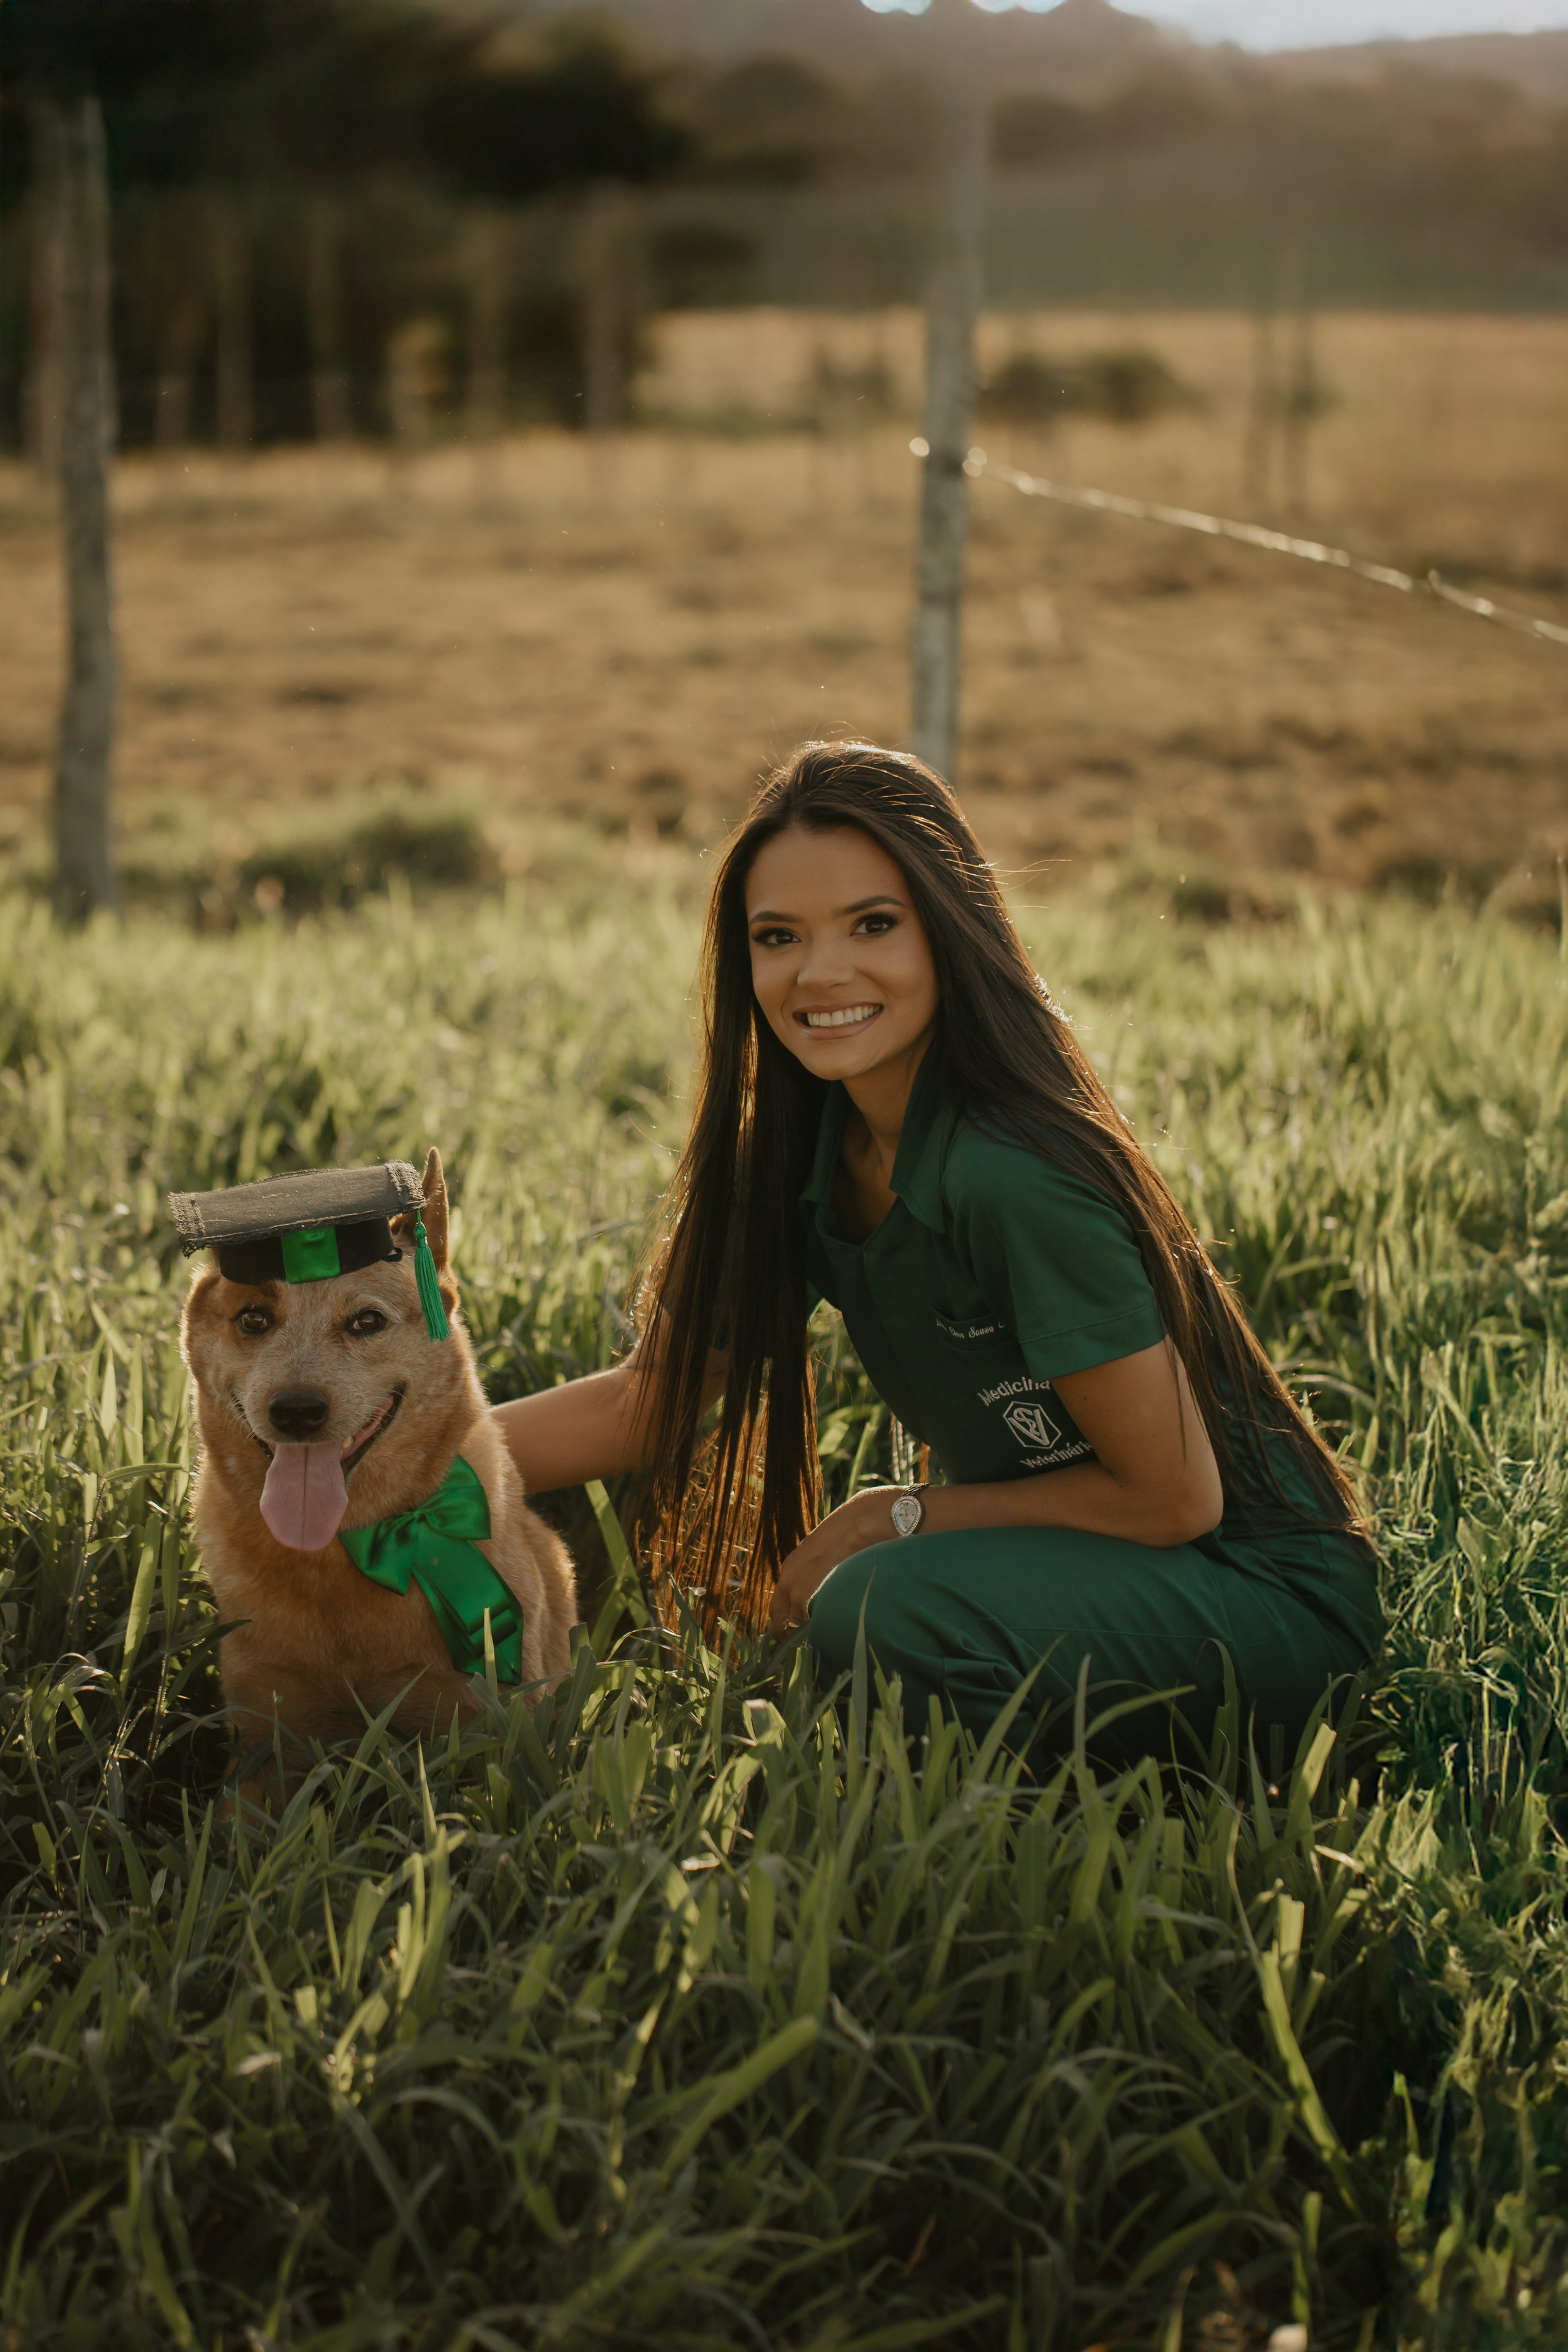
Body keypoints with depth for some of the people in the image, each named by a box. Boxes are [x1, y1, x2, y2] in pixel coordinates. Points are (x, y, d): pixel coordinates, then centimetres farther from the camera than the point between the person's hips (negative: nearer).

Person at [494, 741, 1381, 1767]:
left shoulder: (1017, 1179, -27)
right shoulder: (807, 1157, -2)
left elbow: (1173, 1497, -19)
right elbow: (651, 1402, 6)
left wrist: (896, 1518, -12)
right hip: (1070, 1567, 8)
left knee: (887, 1610, -30)